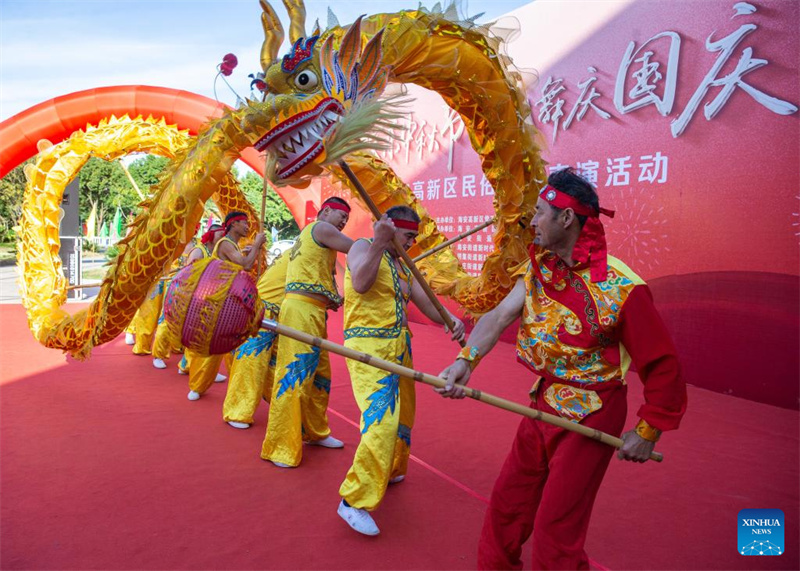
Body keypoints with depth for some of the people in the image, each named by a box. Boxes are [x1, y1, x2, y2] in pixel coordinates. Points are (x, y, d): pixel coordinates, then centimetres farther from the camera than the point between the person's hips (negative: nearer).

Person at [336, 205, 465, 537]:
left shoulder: (402, 267, 16)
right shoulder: (363, 247, -4)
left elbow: (428, 305, 11)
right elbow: (360, 284, -24)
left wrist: (452, 321, -7)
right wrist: (379, 243, -28)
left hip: (399, 348, 8)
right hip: (368, 346, -8)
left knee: (402, 418, 18)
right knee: (382, 420, -18)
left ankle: (389, 471, 42)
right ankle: (354, 500, -10)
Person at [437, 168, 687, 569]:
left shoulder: (622, 288, -22)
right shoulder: (541, 266, -2)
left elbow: (663, 365, -15)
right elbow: (500, 315, -11)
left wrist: (647, 432, -10)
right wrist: (466, 359, -26)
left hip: (590, 416, -6)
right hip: (545, 402, 7)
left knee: (555, 535, 4)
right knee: (506, 505, 18)